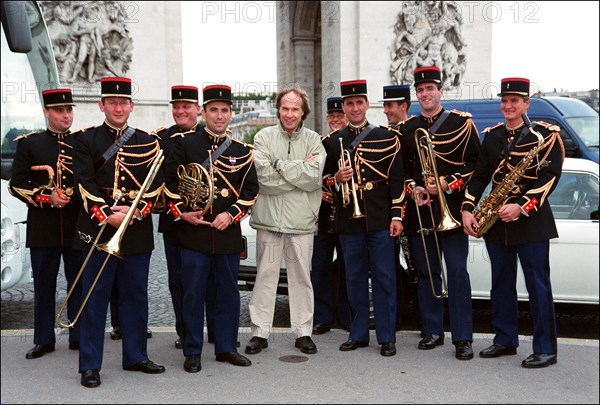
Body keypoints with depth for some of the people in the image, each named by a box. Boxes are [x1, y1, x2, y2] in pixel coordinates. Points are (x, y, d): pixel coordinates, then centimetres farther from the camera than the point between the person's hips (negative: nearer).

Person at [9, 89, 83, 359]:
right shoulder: (29, 143, 5)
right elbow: (16, 184, 1)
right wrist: (46, 197, -12)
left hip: (77, 225, 1)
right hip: (43, 226, -1)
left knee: (79, 283, 6)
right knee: (44, 285, 7)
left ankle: (79, 337, 17)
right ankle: (44, 340, 18)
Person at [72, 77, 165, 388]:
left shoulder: (147, 143, 9)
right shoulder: (86, 141, 3)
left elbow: (156, 184, 2)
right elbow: (85, 185, -6)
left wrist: (135, 212, -13)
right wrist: (107, 216, -17)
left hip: (138, 230, 3)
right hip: (98, 227, -2)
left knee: (136, 295, 10)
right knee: (95, 297, 2)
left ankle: (136, 356, 23)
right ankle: (90, 365, 11)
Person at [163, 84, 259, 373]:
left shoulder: (242, 151, 7)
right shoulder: (184, 144, 1)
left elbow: (250, 189, 7)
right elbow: (169, 181, 2)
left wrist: (231, 214, -6)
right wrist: (181, 213, -9)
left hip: (228, 233, 2)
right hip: (193, 233, -2)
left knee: (228, 292, 10)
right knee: (193, 293, 3)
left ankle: (226, 347, 24)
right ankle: (192, 352, 15)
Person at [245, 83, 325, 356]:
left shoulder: (313, 140, 3)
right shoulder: (264, 137, 2)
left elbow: (315, 178, -12)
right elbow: (265, 179, -12)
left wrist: (280, 164, -11)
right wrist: (300, 171, -10)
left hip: (302, 220, 1)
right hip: (269, 219, 0)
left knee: (301, 276, 9)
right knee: (265, 275, 7)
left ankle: (303, 332, 20)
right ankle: (260, 332, 17)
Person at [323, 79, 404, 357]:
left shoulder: (386, 137, 3)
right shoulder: (333, 142, 9)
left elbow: (397, 179, 1)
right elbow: (325, 179, 15)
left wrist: (396, 215, -5)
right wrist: (336, 179, -8)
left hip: (380, 219, -2)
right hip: (348, 220, 2)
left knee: (384, 278, 2)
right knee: (355, 278, 9)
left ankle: (386, 337, 11)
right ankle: (359, 334, 20)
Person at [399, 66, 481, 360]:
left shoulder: (462, 123, 1)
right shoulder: (407, 129, 12)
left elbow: (476, 163, -2)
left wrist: (448, 184, -14)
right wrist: (413, 189, -3)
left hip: (451, 210, -4)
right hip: (419, 211, 4)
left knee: (457, 272, -3)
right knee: (426, 272, 9)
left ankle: (463, 338, 2)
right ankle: (432, 331, 20)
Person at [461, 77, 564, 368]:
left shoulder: (546, 134, -4)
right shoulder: (491, 136, 11)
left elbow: (550, 177, -12)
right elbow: (479, 175, 10)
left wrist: (522, 207, -22)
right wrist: (468, 208, -3)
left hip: (531, 221, -5)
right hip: (497, 222, 5)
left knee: (538, 285, -1)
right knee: (501, 284, 12)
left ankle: (546, 349, 8)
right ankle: (505, 341, 24)